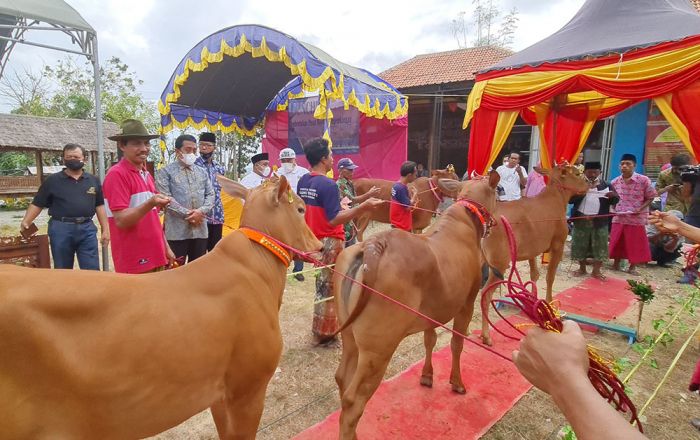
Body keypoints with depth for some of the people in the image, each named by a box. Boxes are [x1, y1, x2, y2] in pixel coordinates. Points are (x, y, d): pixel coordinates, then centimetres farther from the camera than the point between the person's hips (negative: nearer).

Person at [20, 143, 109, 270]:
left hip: (87, 229, 1)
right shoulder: (53, 180, 5)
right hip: (61, 229, -1)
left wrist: (105, 230, 5)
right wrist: (25, 222, -10)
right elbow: (37, 204, 5)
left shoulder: (93, 180, 10)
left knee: (92, 272, 1)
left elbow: (99, 206, 10)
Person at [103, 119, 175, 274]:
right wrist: (150, 204, -31)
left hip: (155, 257, 8)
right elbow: (121, 221, -18)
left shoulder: (146, 175, 13)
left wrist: (166, 247, 16)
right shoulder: (116, 174, -12)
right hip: (134, 261, -8)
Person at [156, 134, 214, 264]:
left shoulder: (202, 172, 16)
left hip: (200, 229, 5)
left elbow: (210, 195, 10)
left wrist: (201, 211, -9)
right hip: (177, 230, -5)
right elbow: (165, 197, -10)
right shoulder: (165, 172, 0)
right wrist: (187, 214, -14)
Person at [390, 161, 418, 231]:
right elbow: (407, 207, -20)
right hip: (401, 225, -10)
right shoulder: (401, 188, -23)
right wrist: (414, 196, -7)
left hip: (401, 223, 10)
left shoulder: (397, 185, 7)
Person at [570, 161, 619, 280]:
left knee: (599, 245, 0)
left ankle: (596, 270, 9)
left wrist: (613, 196, -16)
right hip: (581, 220, 0)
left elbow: (615, 201, 7)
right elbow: (570, 199, -7)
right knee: (580, 244, 5)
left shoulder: (606, 185, 8)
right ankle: (582, 268, 19)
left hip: (600, 221, 1)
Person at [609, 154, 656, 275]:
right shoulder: (615, 182, 2)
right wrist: (615, 208, -2)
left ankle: (632, 267, 20)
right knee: (617, 243, 12)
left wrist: (640, 209, -15)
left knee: (635, 244, 6)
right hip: (618, 218, 3)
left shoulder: (643, 180, -9)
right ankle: (616, 264, 26)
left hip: (636, 219, -3)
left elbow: (650, 197, -2)